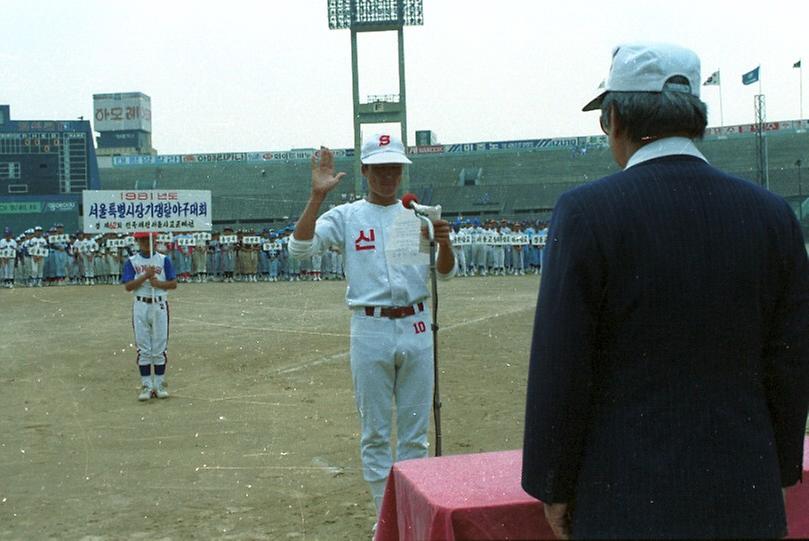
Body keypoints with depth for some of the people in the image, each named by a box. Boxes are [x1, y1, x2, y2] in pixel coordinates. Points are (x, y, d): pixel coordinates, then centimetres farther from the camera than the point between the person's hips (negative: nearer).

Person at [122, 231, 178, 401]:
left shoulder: (163, 260, 6)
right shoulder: (131, 261, 5)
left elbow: (174, 284, 1)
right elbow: (128, 286, -6)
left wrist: (158, 282, -16)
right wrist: (145, 276, -18)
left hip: (160, 305, 0)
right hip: (140, 306, 0)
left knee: (160, 348, 2)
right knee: (143, 349, 2)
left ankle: (160, 385, 10)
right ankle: (146, 386, 8)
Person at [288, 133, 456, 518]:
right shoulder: (345, 216, 2)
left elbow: (445, 273, 4)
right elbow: (299, 248, -12)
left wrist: (444, 241, -17)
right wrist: (317, 194, -19)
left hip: (416, 329, 2)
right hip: (370, 331, -2)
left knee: (415, 431, 11)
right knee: (375, 433, 7)